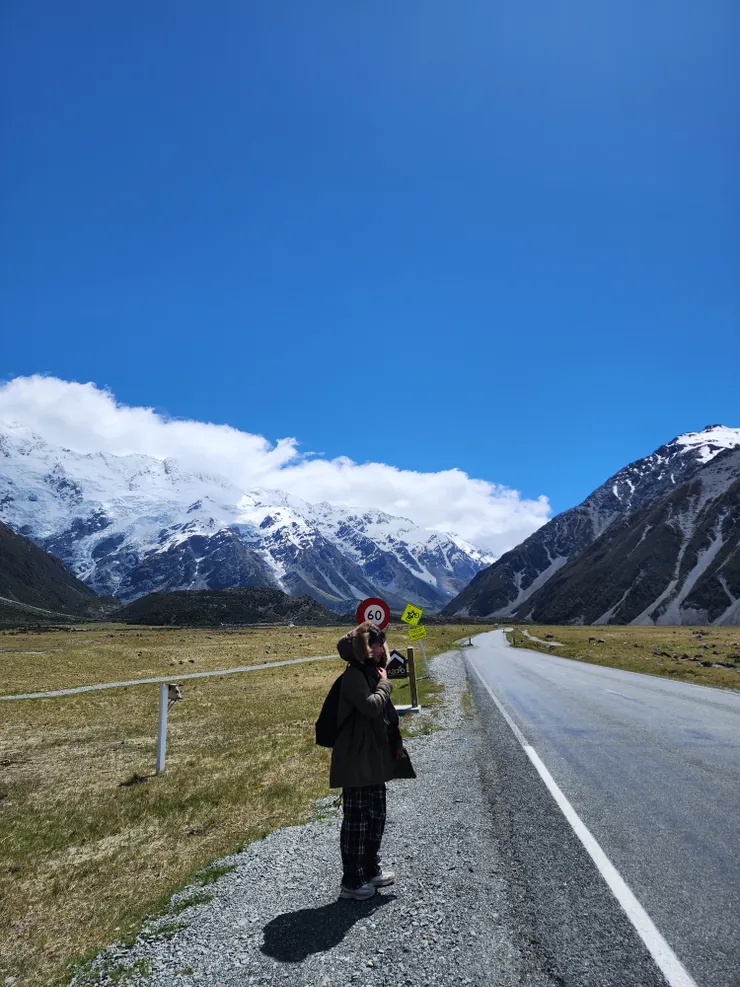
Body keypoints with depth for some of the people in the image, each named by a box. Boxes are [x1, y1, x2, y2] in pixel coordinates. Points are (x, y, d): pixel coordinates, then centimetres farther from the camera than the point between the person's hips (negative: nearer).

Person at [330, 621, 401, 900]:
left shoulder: (372, 672, 11)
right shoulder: (353, 675, -18)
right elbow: (371, 706, -31)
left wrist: (395, 743, 12)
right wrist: (384, 683, -16)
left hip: (375, 758, 9)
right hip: (356, 761, -9)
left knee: (376, 815, 18)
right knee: (357, 820, 1)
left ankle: (371, 870, 33)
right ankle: (351, 881, 14)